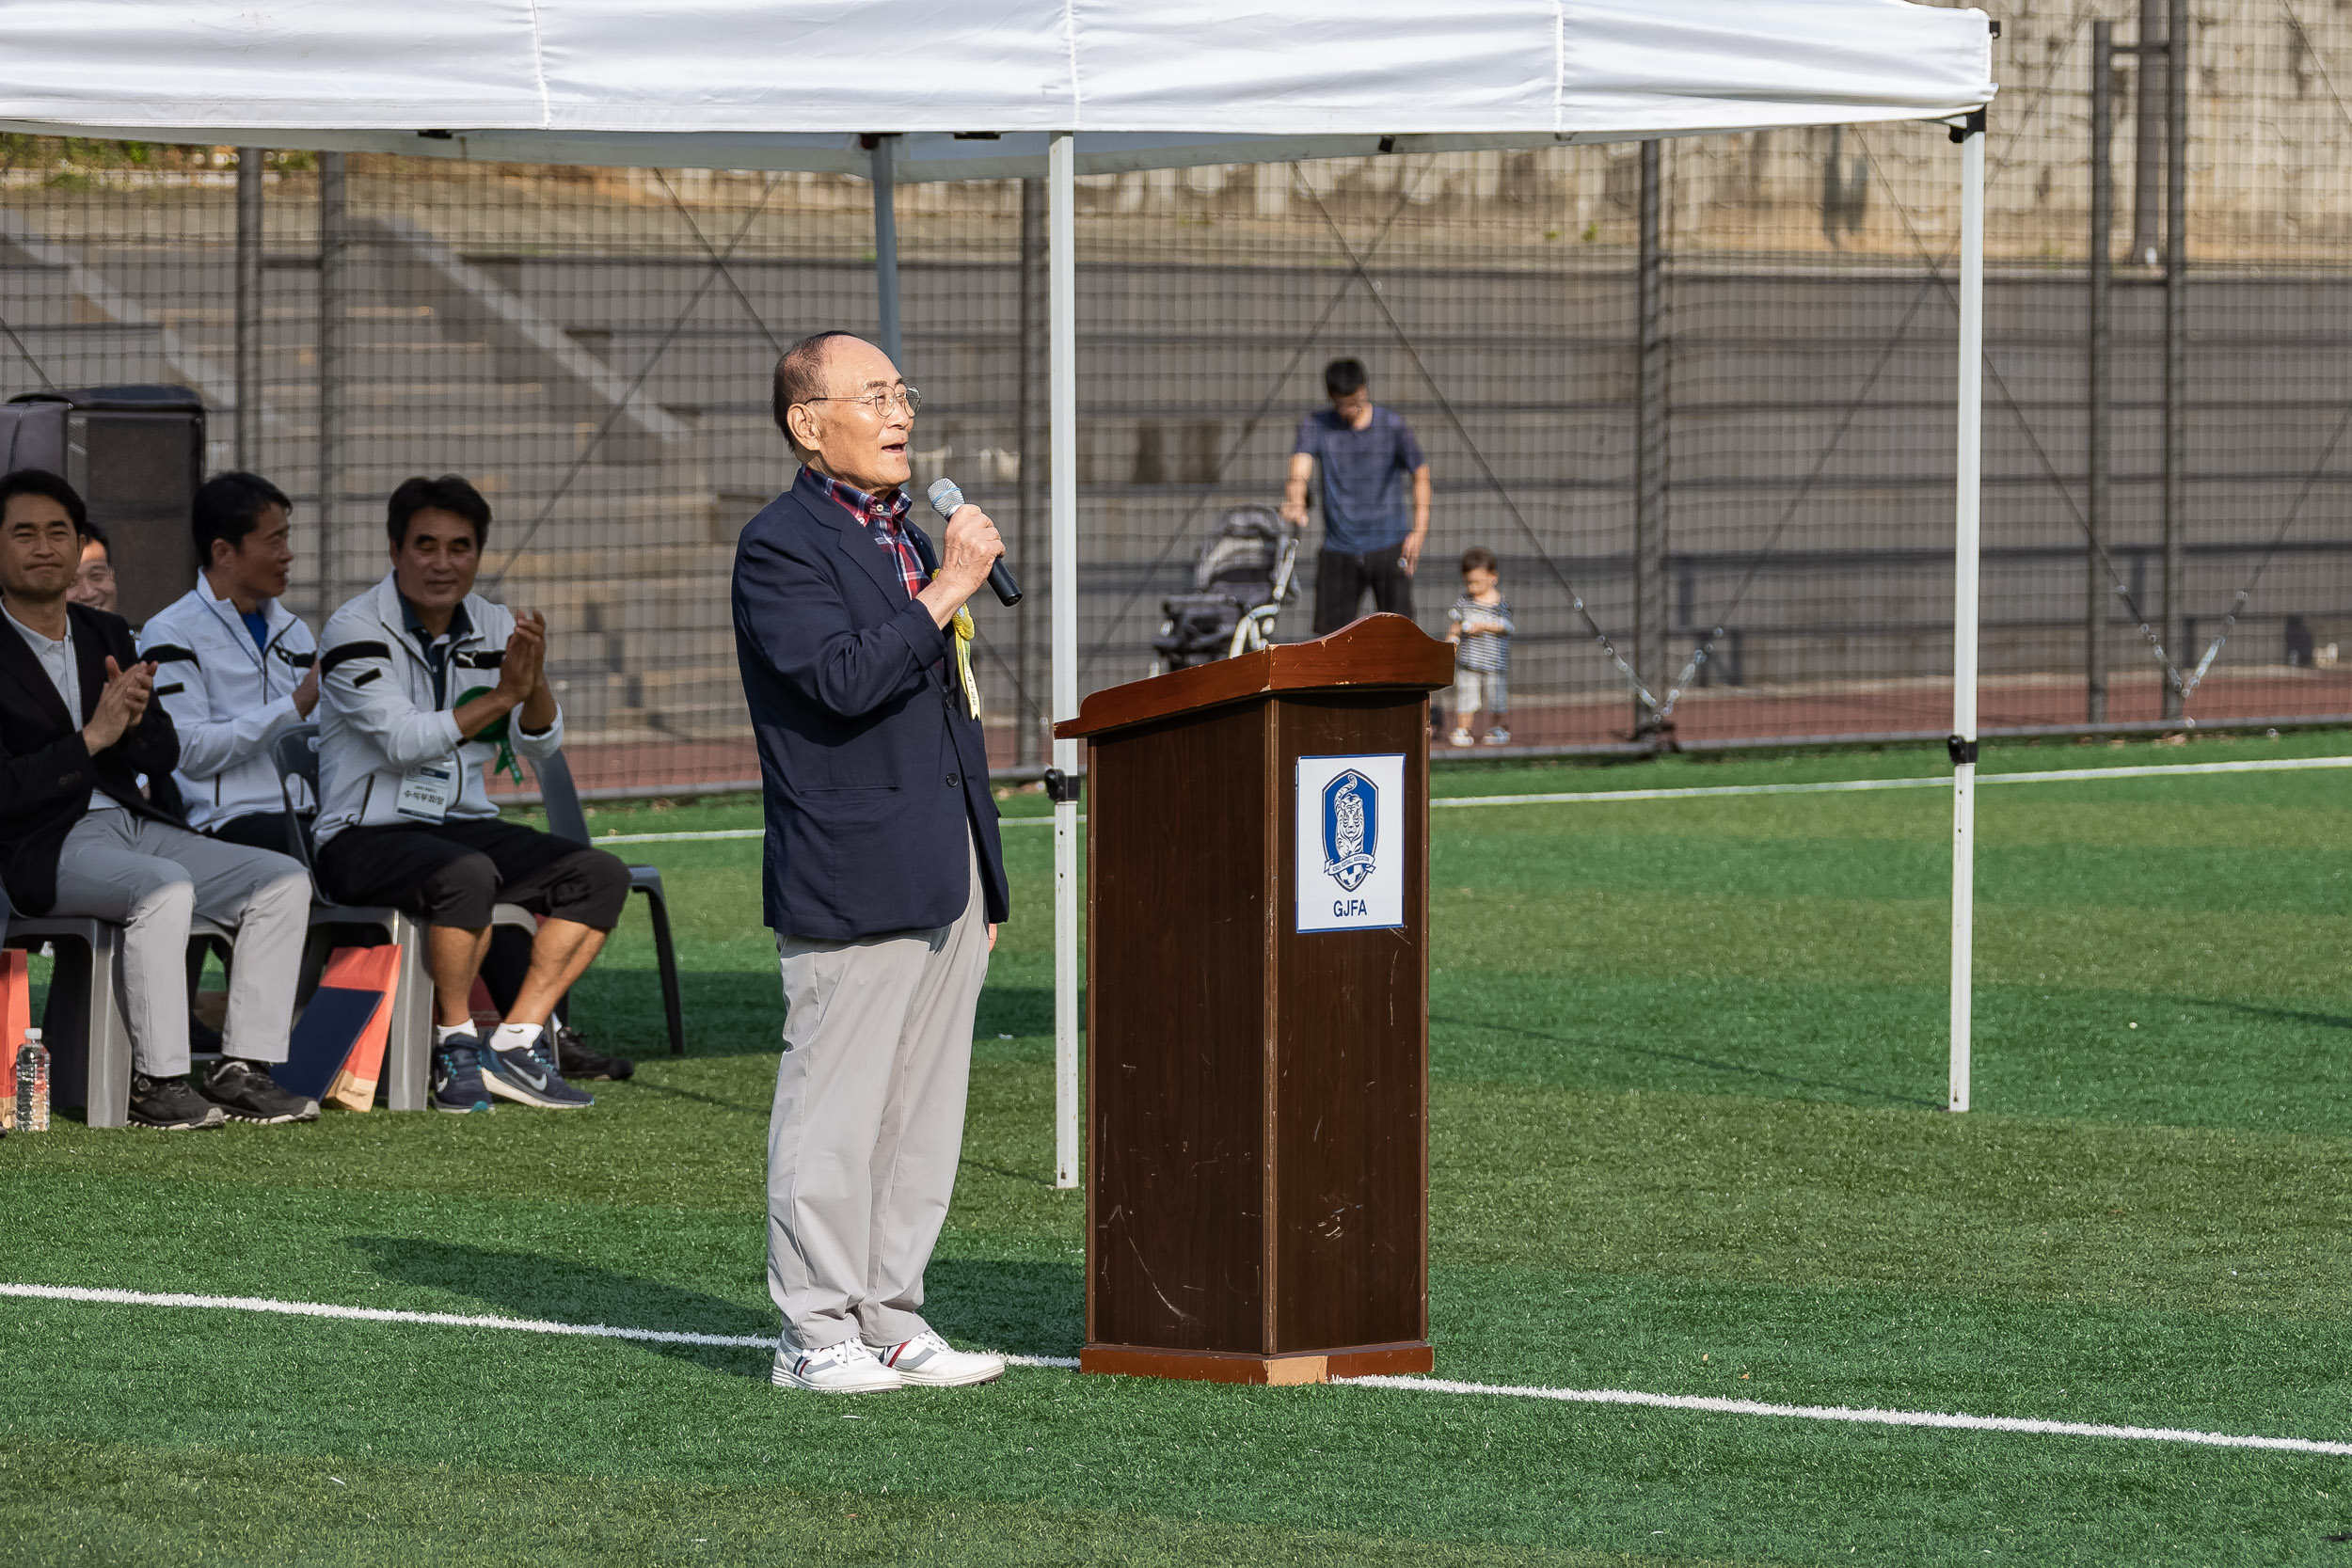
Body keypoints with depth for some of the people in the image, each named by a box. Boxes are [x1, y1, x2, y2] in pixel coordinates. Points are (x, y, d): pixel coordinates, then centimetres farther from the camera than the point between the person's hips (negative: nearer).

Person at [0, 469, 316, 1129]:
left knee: (284, 881, -8)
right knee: (166, 889, -35)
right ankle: (156, 1082, -25)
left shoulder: (107, 635, 16)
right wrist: (92, 738, -20)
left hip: (134, 824, 7)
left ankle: (242, 1068, -12)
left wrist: (136, 720, -11)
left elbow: (164, 757, 12)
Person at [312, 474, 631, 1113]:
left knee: (600, 875, -12)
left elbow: (540, 743, 1)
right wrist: (502, 695, -27)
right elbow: (402, 740, -21)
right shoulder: (356, 630, -9)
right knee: (466, 874, -37)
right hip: (366, 837, -7)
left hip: (464, 824, 7)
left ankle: (515, 1043, -13)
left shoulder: (494, 629, 8)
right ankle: (456, 1044, -19)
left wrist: (535, 683, -20)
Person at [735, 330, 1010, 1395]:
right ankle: (816, 1334, 1)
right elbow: (845, 680, -23)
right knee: (835, 1108, -5)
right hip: (852, 883, -9)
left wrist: (984, 883, 23)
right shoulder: (780, 547, -8)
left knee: (924, 1109, 9)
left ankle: (892, 1321, 16)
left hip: (945, 881, 9)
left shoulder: (909, 539, 20)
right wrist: (946, 590, -19)